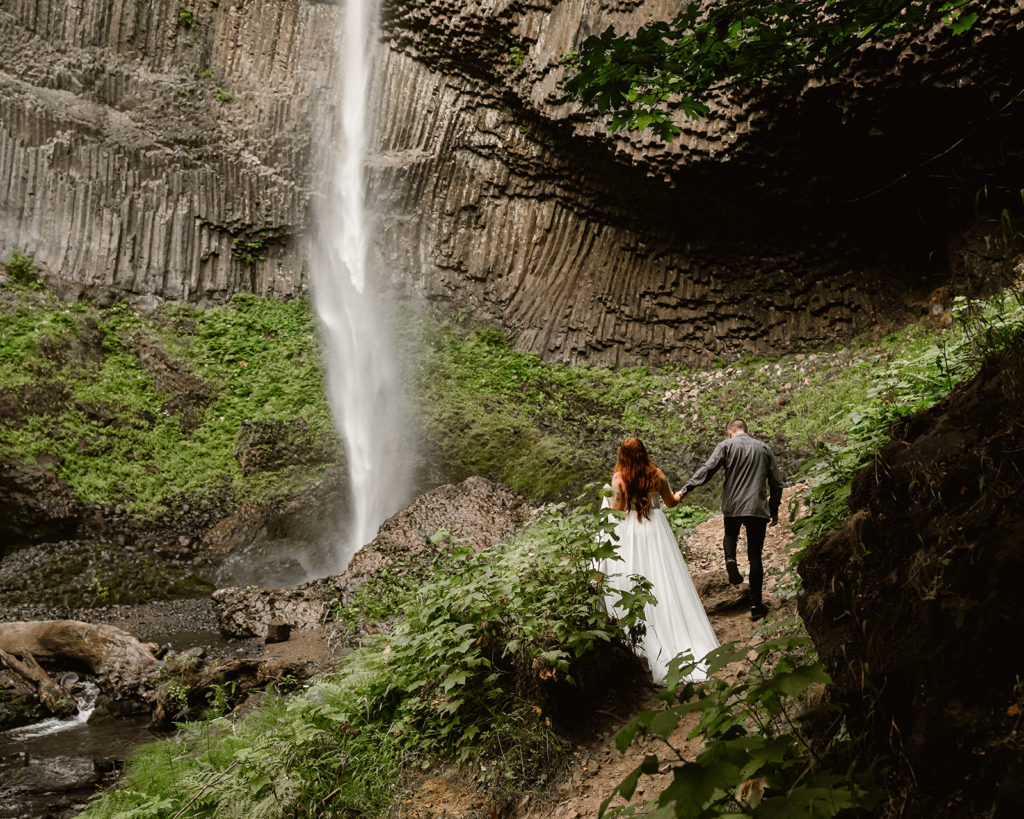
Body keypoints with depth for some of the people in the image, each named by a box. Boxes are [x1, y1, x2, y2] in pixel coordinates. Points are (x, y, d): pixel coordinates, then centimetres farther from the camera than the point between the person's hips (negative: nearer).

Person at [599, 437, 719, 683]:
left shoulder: (619, 478, -8)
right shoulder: (657, 475, -2)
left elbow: (618, 509, -8)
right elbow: (670, 502, 10)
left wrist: (608, 495, 10)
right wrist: (678, 496, 32)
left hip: (630, 531, -1)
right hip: (656, 528, 2)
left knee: (636, 583, 7)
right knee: (665, 581, 8)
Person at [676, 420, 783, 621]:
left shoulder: (726, 446, 2)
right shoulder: (764, 448, 12)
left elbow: (707, 470, -11)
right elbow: (776, 483, 12)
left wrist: (684, 491, -13)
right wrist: (774, 510, 22)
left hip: (732, 506, -1)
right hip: (758, 508, 1)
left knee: (730, 535, 30)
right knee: (755, 557, 7)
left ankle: (730, 560, -1)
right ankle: (756, 605, 5)